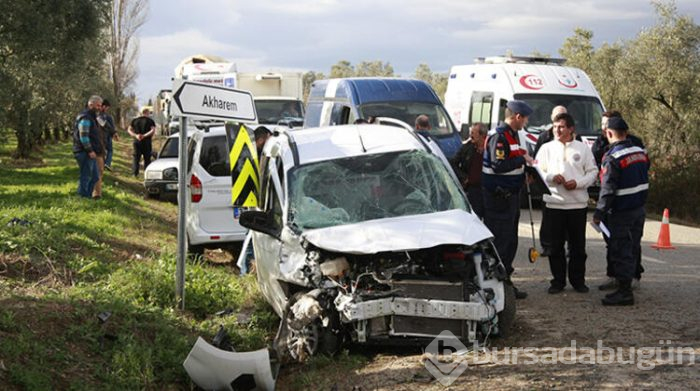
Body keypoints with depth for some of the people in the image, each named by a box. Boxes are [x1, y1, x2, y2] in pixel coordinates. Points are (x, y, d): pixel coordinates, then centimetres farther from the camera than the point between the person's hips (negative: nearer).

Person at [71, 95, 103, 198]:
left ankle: (87, 196, 20)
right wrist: (90, 150, -22)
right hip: (84, 152, -11)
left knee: (95, 177, 14)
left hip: (90, 152, 11)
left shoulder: (91, 117, 18)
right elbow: (83, 136, -22)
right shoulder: (85, 118, -15)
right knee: (86, 177, -5)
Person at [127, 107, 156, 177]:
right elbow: (153, 130, -17)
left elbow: (129, 130, 3)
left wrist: (136, 135, -9)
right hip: (146, 142, -3)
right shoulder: (150, 121, -1)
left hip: (137, 142, 3)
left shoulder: (135, 120, 11)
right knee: (147, 159, 5)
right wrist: (144, 135, -17)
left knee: (136, 158, 7)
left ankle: (135, 173, -4)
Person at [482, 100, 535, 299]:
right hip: (499, 198, -10)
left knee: (510, 241, 15)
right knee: (498, 242, -7)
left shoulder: (512, 135, 16)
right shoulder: (498, 136, -17)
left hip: (511, 195, 10)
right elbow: (498, 165, -25)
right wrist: (522, 159, -17)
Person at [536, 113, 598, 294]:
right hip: (553, 203, 0)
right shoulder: (547, 148, 8)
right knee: (555, 245, 3)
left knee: (578, 245, 6)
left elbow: (592, 172, 6)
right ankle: (558, 280, 13)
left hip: (578, 204, 0)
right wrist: (552, 177, -13)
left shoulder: (583, 148, 7)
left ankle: (578, 280, 16)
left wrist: (578, 183, -11)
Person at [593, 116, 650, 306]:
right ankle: (626, 287, 25)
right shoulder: (640, 152, 6)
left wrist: (599, 213, -13)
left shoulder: (612, 158, -19)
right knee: (633, 248, 15)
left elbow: (608, 189, -19)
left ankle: (624, 292, 0)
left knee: (620, 251, -2)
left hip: (621, 212, -8)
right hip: (639, 209, 8)